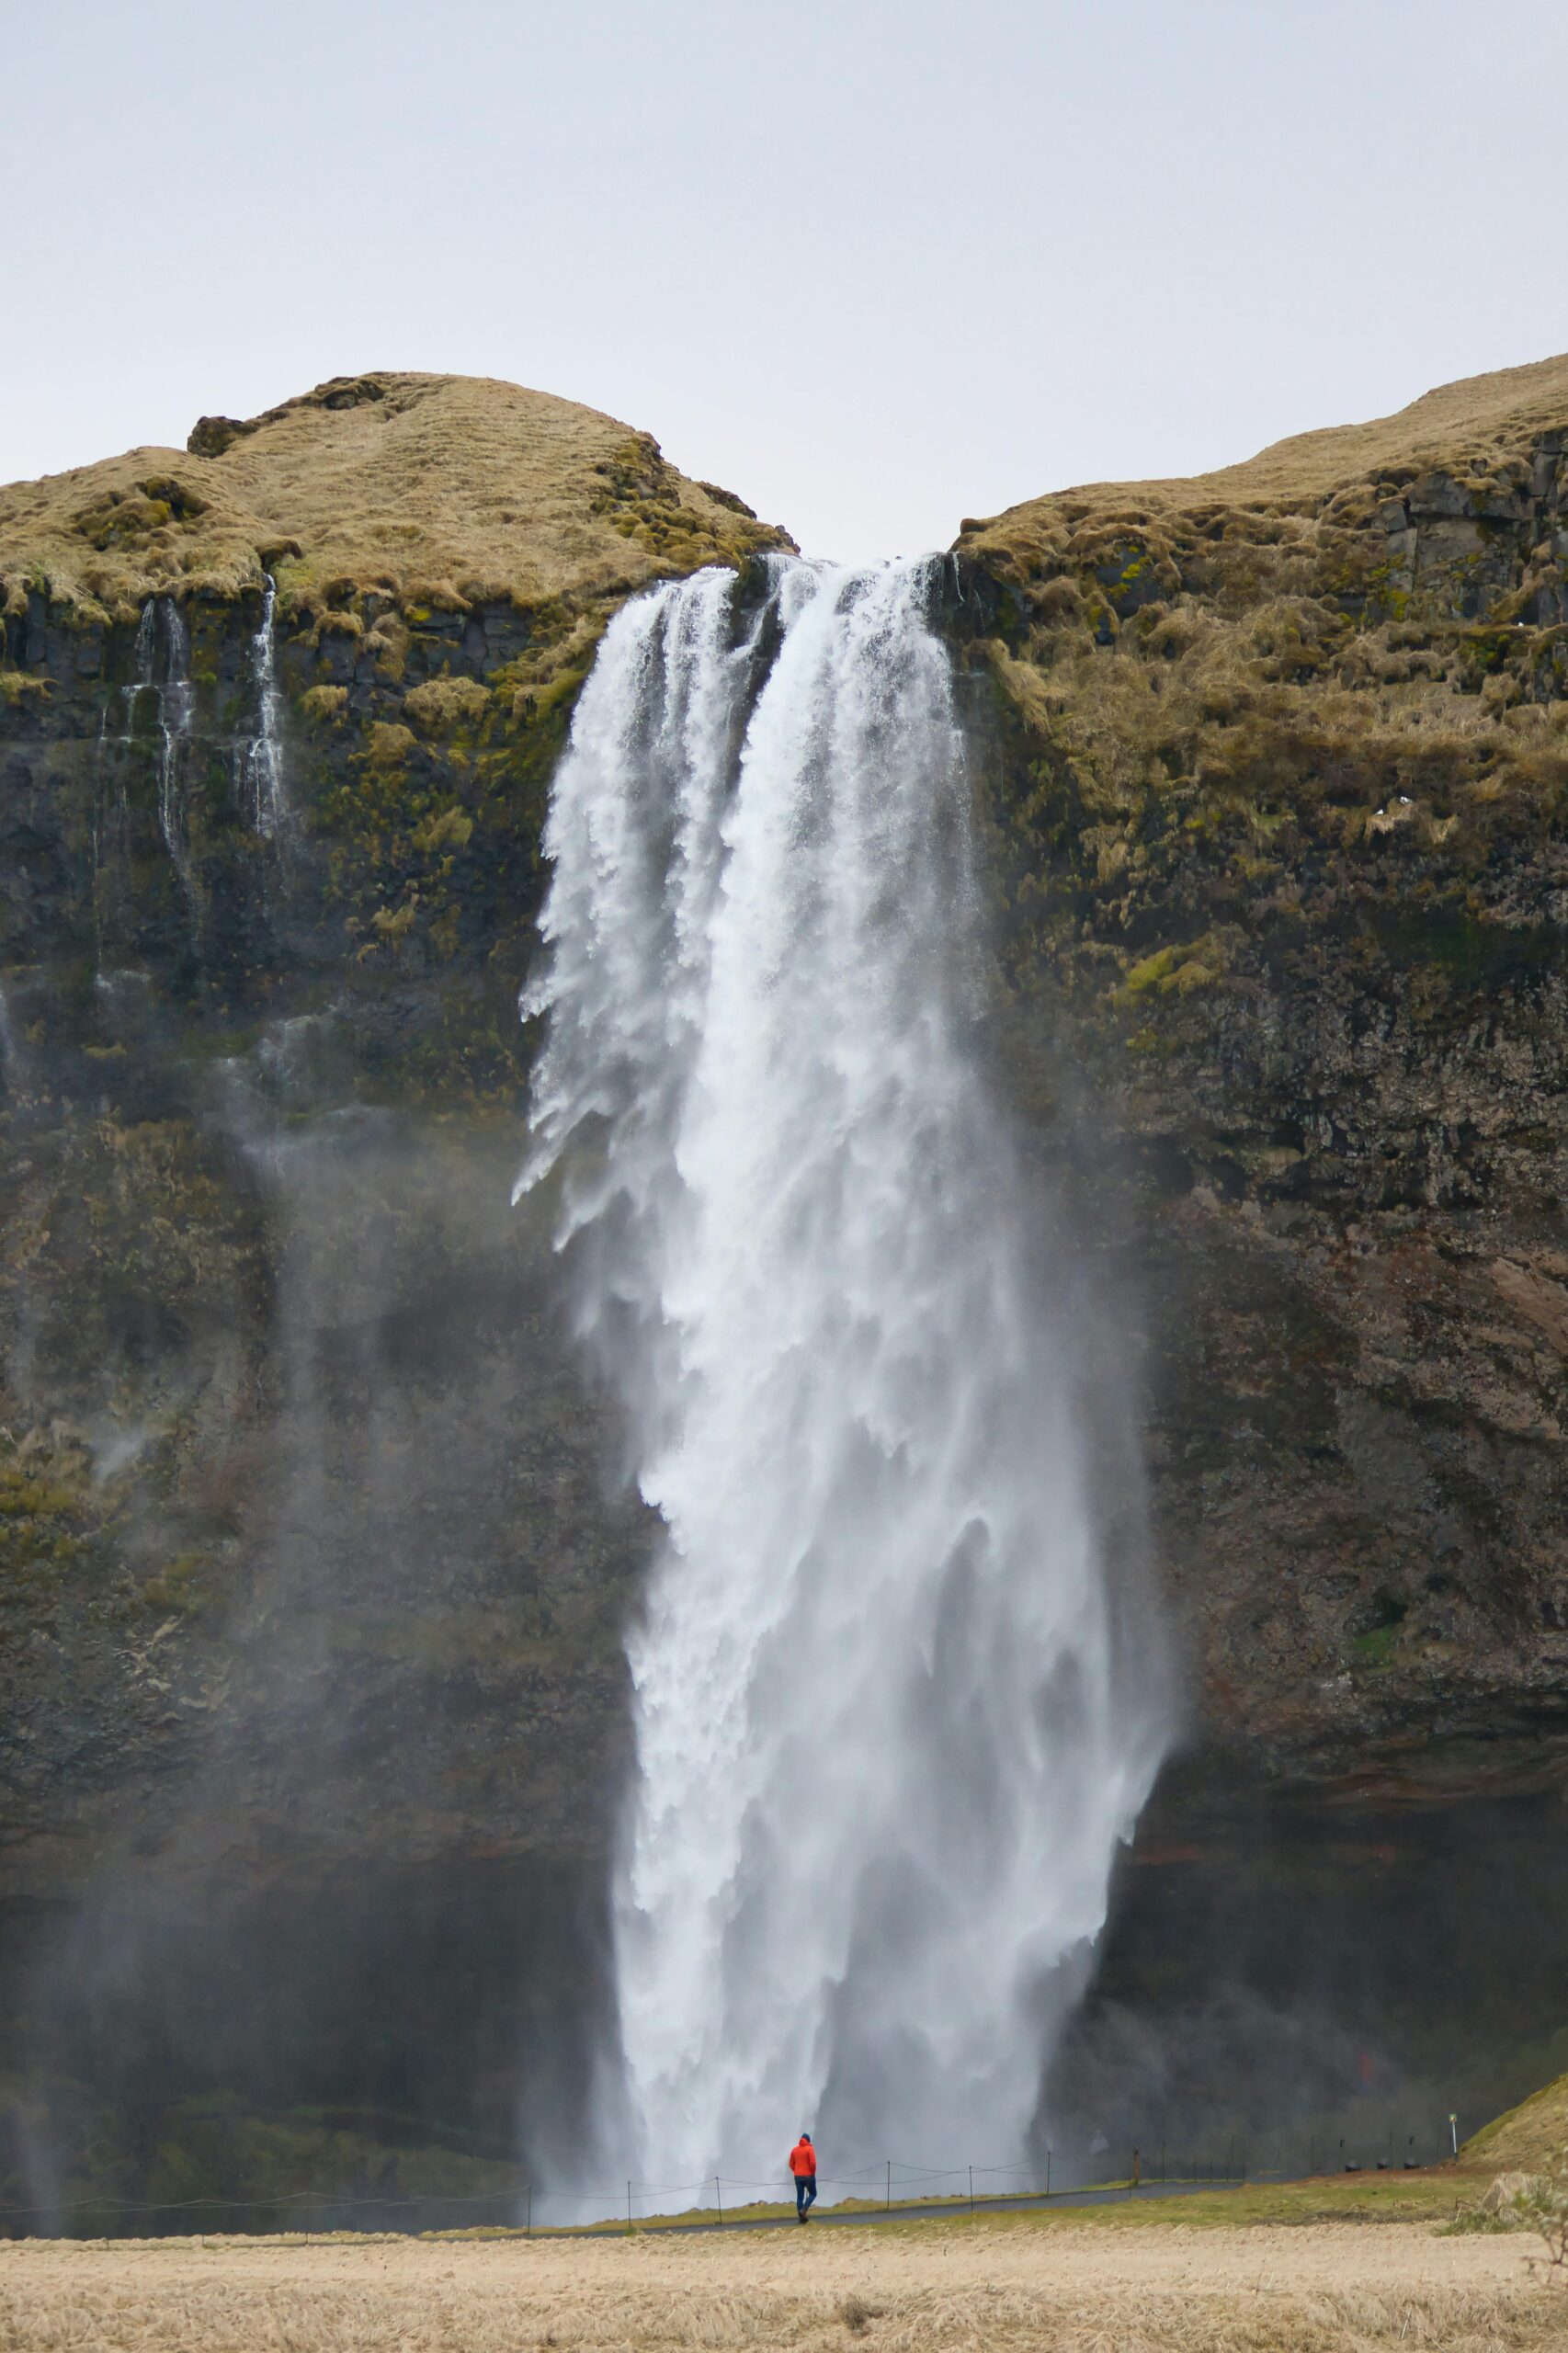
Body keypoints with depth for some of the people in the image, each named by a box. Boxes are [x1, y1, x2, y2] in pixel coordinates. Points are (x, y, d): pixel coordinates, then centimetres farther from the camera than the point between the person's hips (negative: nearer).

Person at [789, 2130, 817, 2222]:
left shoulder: (794, 2149, 6)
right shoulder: (809, 2149, -9)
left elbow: (791, 2164, 8)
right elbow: (813, 2163, -17)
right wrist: (813, 2172, -1)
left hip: (798, 2177, 4)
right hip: (809, 2176, -4)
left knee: (800, 2196, 8)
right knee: (813, 2194, 11)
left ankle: (801, 2217, 5)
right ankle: (803, 2210, -10)